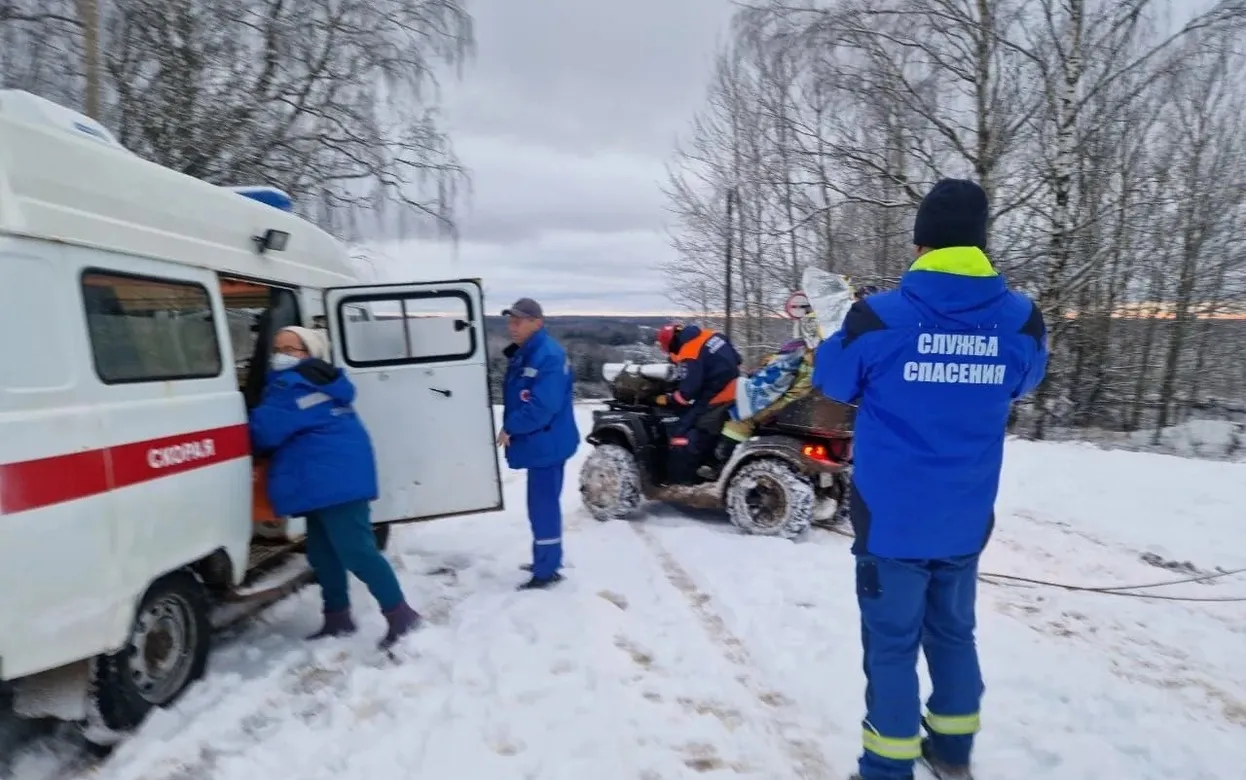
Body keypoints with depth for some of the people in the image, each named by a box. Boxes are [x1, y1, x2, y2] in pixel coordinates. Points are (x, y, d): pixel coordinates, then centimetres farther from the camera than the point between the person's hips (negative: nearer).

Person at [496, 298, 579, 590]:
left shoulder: (549, 356, -21)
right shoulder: (521, 355, 11)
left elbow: (542, 405, -28)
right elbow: (515, 398, 18)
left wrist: (510, 428, -18)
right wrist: (511, 428, 3)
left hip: (547, 443, -10)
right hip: (538, 443, 10)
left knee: (543, 505, -3)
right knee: (542, 504, 19)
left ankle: (547, 570, 8)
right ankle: (547, 560, 34)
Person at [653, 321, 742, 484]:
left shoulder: (689, 355, -16)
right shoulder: (710, 335, 9)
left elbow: (688, 391, -19)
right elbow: (736, 358, 18)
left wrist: (668, 400, -3)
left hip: (718, 399, -10)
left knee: (683, 433, -6)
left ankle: (678, 482, -5)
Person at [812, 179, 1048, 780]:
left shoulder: (878, 317, -16)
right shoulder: (1022, 321, -6)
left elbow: (831, 382, 1)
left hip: (891, 518, -4)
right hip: (965, 520, 4)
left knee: (892, 644, 7)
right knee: (953, 632, 20)